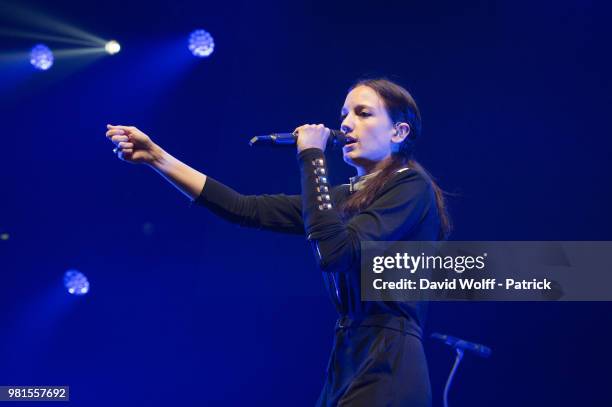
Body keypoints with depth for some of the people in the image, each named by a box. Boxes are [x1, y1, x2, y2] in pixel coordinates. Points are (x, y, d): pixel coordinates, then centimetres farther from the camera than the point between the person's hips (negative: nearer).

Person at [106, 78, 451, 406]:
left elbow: (332, 251, -22)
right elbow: (246, 210, 9)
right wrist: (156, 157, 6)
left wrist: (312, 158, -12)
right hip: (347, 362, 7)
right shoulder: (348, 197, 16)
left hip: (386, 367, -7)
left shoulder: (412, 187, -7)